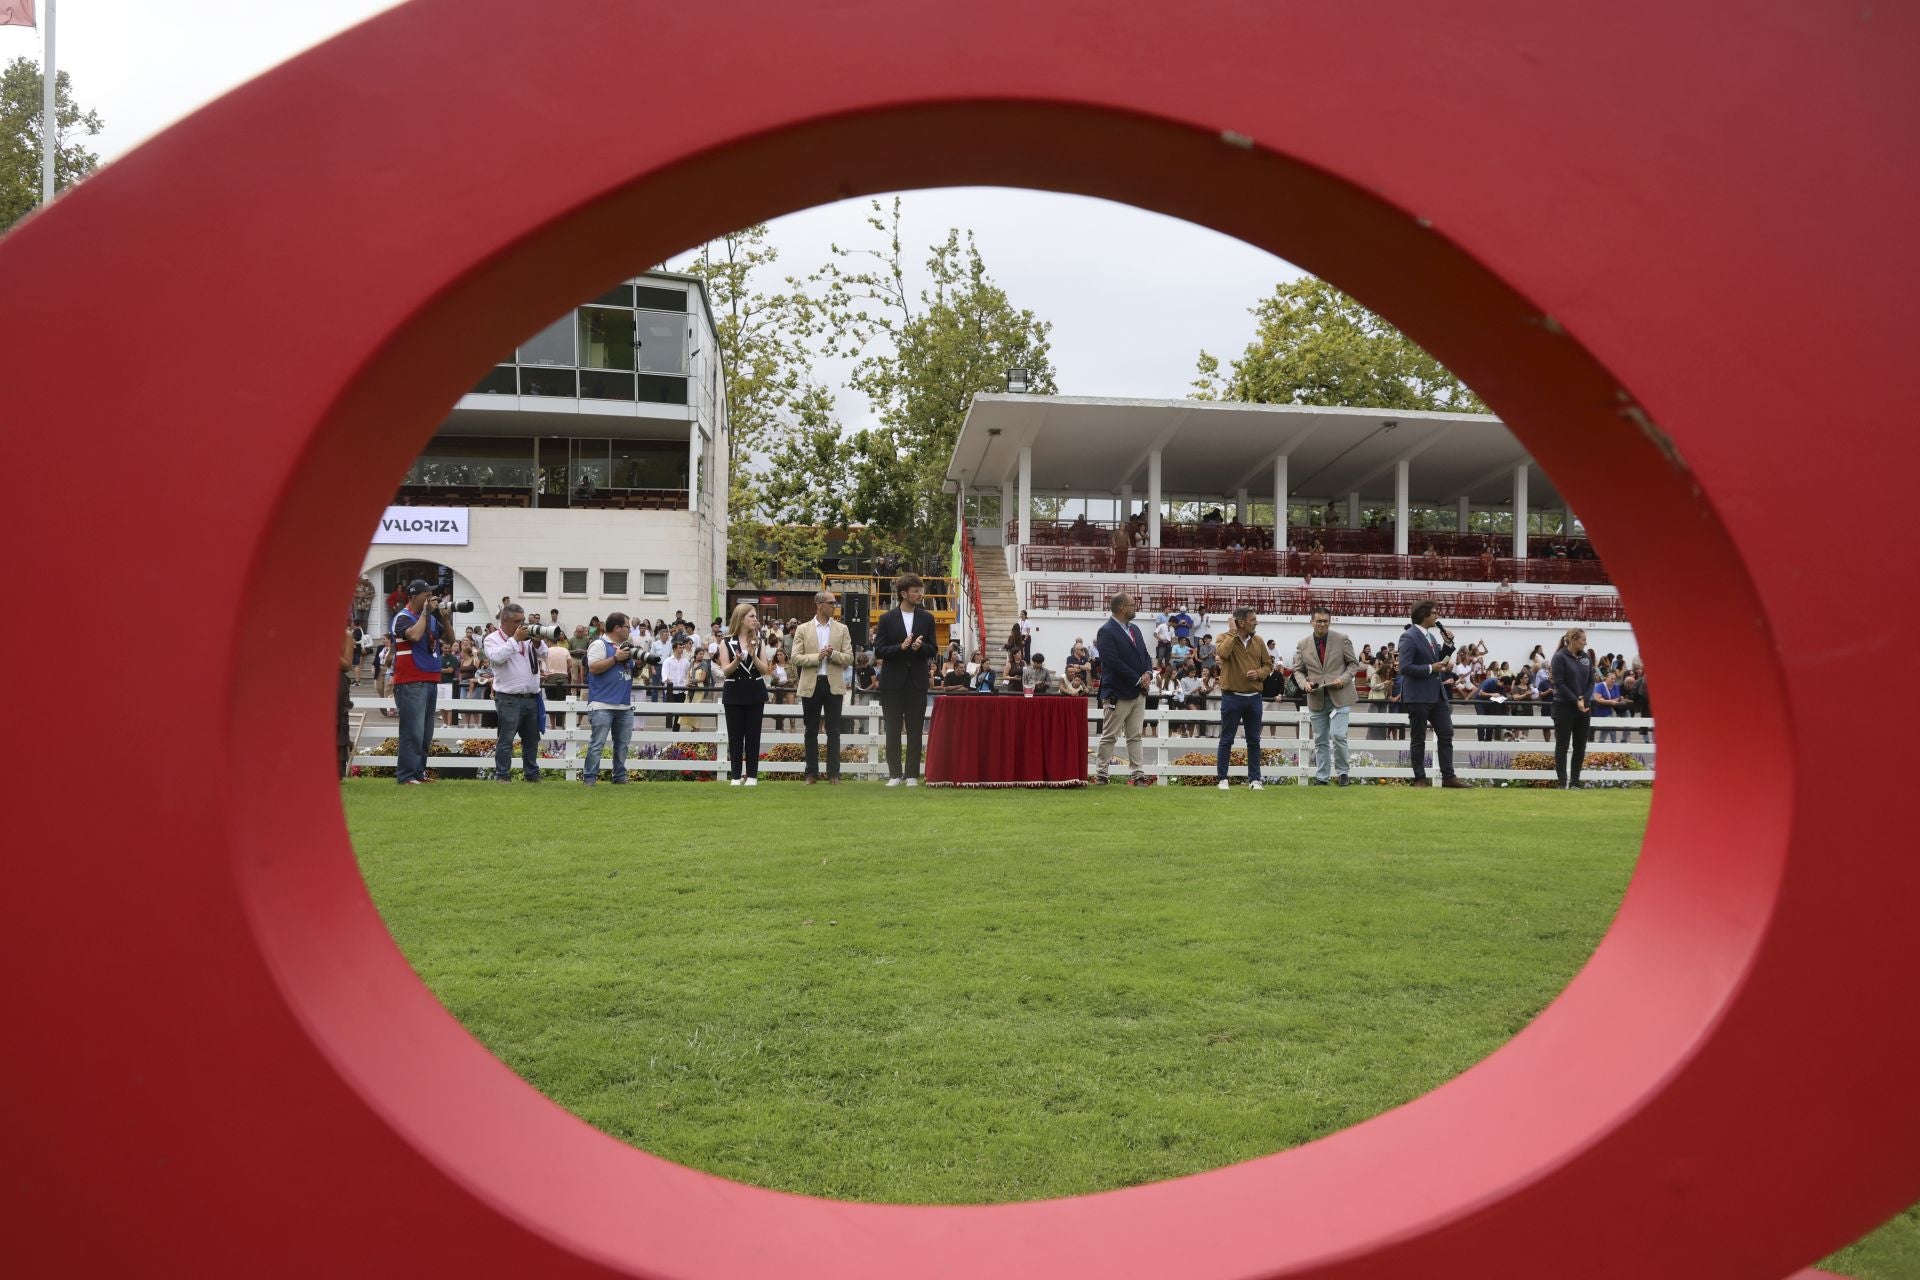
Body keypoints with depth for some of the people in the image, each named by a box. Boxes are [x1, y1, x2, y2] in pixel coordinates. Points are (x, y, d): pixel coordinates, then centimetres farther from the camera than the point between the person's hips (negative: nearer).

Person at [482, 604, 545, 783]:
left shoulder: (527, 638, 14)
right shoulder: (493, 639, -1)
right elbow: (497, 657, -19)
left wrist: (537, 642, -6)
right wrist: (515, 639, -15)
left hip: (532, 698, 6)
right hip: (509, 699, -6)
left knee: (531, 740, 13)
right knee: (505, 740, -3)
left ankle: (532, 774, 22)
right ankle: (502, 775, 3)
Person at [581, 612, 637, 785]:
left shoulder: (627, 646, 19)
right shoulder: (599, 644, -4)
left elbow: (633, 672, 25)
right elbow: (593, 668, -16)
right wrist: (616, 658, -15)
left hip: (625, 705, 8)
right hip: (603, 705, -7)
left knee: (622, 744, 9)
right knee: (597, 744, -8)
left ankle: (620, 777, 17)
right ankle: (589, 778, -4)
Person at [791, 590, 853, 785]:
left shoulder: (842, 629, 7)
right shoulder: (803, 629, 5)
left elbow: (849, 659, 2)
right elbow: (796, 659, -2)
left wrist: (833, 654, -15)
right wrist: (817, 656, -15)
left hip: (834, 685, 0)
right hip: (811, 685, 0)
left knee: (833, 731, 0)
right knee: (811, 731, 6)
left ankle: (833, 774, 4)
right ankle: (812, 773, 12)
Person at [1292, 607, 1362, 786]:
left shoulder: (1342, 640, 0)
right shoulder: (1303, 645, 5)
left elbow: (1353, 664, 4)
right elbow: (1298, 670, 10)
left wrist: (1343, 679, -13)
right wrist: (1305, 684, -10)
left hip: (1339, 696, -3)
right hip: (1316, 698, 3)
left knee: (1338, 735, -13)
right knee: (1320, 740, 8)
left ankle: (1342, 772, 5)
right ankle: (1321, 777, 16)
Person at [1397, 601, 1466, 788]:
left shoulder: (1431, 634, 11)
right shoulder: (1409, 637, -15)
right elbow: (1405, 667, -21)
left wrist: (1447, 644, 7)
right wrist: (1431, 668, -18)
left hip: (1437, 693, 8)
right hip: (1418, 696, -8)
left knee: (1446, 734, 7)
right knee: (1419, 739, 3)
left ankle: (1448, 776, 12)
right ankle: (1420, 779, 10)